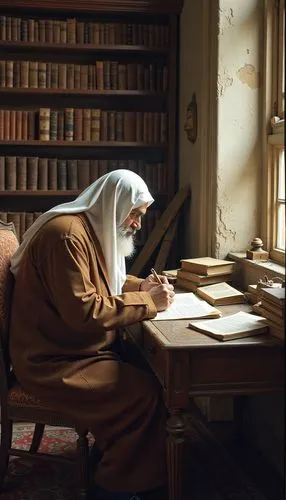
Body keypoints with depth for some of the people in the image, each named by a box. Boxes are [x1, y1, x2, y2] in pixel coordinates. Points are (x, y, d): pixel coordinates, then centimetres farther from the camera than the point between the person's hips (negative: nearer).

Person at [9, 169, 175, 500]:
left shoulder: (93, 230, 11)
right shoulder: (67, 234, -22)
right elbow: (83, 311, -28)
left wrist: (140, 286, 5)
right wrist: (147, 303, -21)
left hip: (77, 346, 10)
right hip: (53, 361, -10)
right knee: (144, 392, -20)